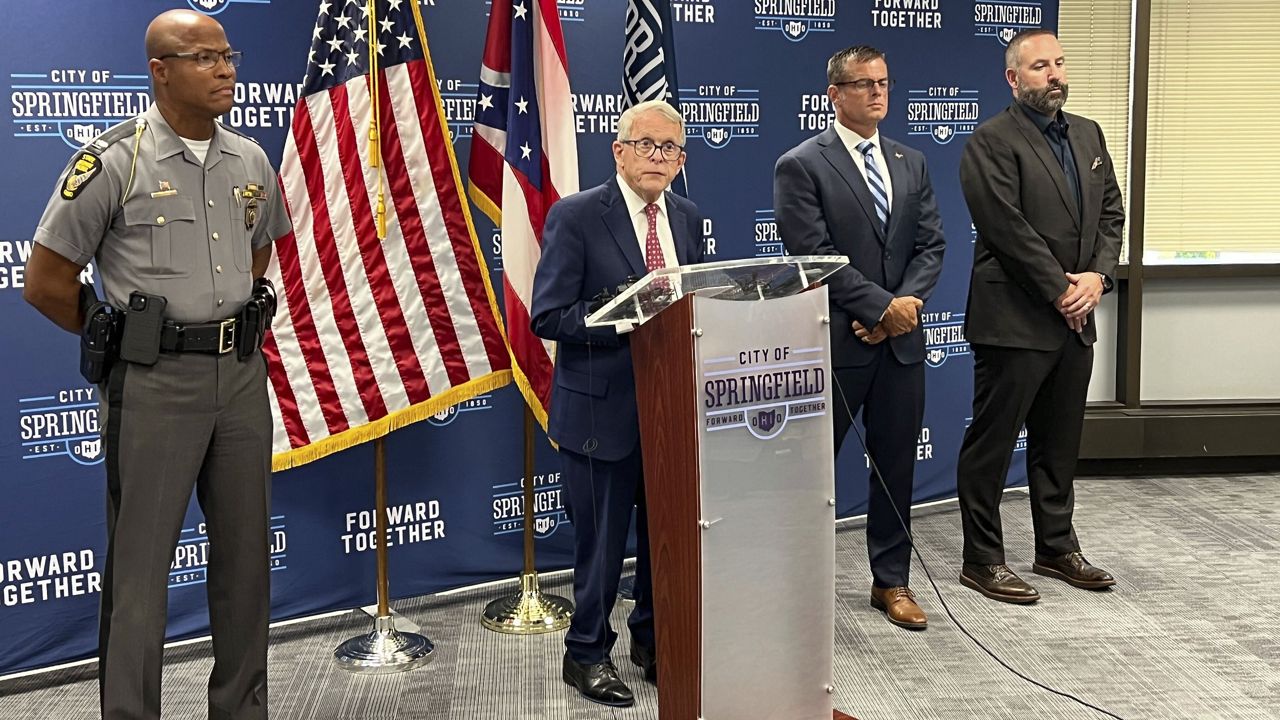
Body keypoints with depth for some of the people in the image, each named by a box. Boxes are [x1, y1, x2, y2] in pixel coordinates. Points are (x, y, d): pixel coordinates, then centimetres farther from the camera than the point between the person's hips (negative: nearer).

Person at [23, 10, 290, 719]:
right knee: (140, 563, 1)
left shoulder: (250, 161, 8)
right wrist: (121, 340, 4)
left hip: (242, 376, 6)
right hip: (156, 386, -5)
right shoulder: (114, 161, -9)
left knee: (245, 555, 13)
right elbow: (45, 281, -4)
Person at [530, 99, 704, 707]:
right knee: (602, 539, 6)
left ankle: (653, 640, 37)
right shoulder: (575, 216, -10)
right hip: (603, 407, -5)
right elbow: (548, 315, -15)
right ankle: (587, 653, 27)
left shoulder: (688, 219, 8)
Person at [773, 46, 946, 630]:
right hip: (835, 342, -5)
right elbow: (815, 256, -14)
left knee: (897, 467, 12)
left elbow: (930, 245, 8)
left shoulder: (911, 164, 13)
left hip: (901, 340, 6)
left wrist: (905, 303, -9)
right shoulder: (801, 166, -6)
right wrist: (882, 306, -16)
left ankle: (891, 582, 26)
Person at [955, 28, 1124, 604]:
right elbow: (1009, 228, -17)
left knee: (1059, 443, 17)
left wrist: (1097, 275, -5)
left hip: (1075, 319, 8)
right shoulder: (992, 142, -10)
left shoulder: (1088, 134, 14)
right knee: (991, 446, 2)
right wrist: (1061, 289, -14)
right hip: (1015, 319, -8)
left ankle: (1057, 548, 30)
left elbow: (1111, 211, 12)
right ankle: (982, 561, 12)